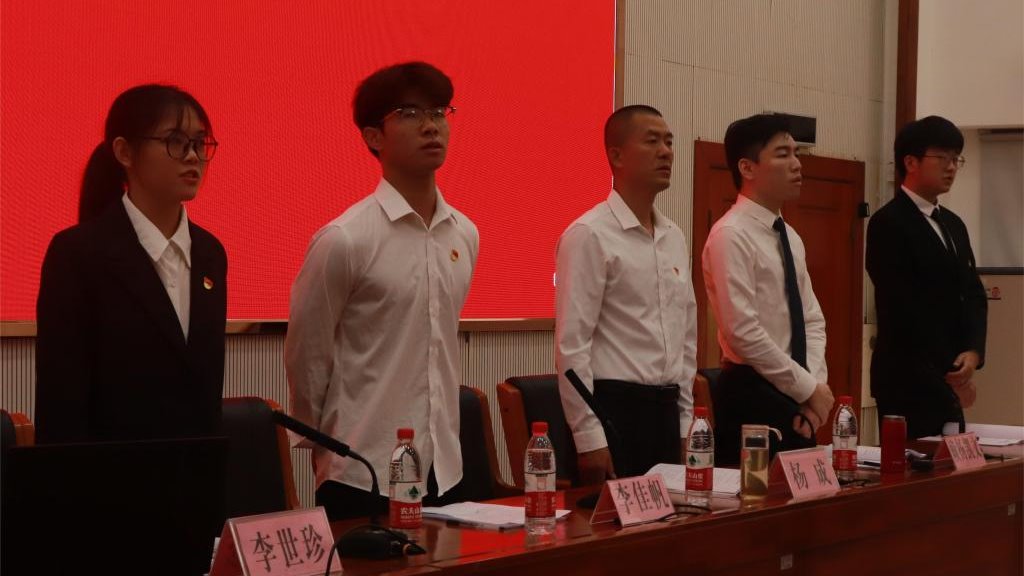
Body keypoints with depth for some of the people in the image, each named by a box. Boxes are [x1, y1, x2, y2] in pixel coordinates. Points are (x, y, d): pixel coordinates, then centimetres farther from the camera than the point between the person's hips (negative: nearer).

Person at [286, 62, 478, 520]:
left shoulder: (465, 235, 6)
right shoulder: (345, 240, -12)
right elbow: (305, 357, -3)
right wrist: (324, 446, 7)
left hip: (444, 468, 6)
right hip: (363, 475, -5)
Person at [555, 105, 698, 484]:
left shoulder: (675, 238, 13)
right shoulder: (589, 235, -10)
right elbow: (572, 344, -14)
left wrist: (685, 423, 13)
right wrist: (589, 436, -17)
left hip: (665, 410, 7)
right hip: (613, 408, -7)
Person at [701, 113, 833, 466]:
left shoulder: (790, 237, 13)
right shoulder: (731, 235, -13)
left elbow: (812, 319, 14)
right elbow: (744, 332, -20)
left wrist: (816, 383, -3)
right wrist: (808, 388, -13)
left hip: (796, 397, 8)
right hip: (752, 397, -8)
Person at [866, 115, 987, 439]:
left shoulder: (953, 224, 17)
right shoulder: (889, 224, -9)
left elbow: (973, 294, 12)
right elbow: (903, 307, -15)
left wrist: (973, 352, -7)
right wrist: (950, 372, -12)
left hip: (946, 381, 8)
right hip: (907, 380, -8)